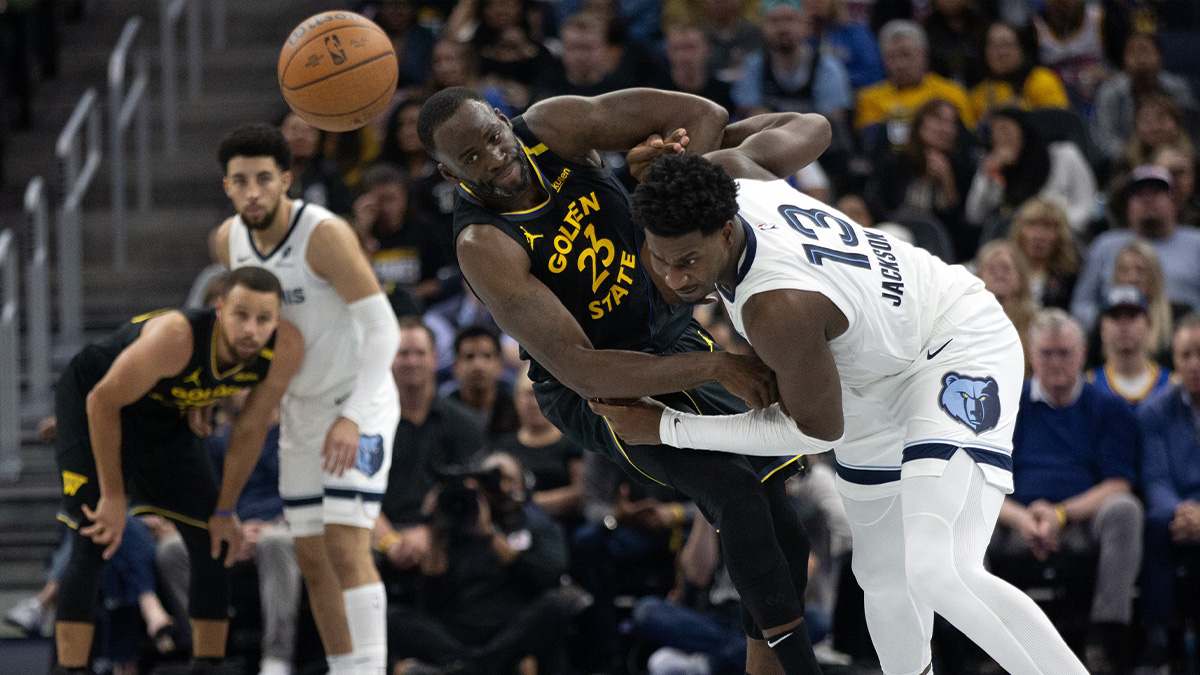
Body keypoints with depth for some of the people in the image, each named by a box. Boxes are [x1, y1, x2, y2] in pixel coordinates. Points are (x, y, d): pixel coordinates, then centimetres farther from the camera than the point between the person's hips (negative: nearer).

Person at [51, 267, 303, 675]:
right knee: (92, 546, -17)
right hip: (92, 403, -6)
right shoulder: (175, 339, -40)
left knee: (215, 545, 3)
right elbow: (103, 402, -26)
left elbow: (250, 430, -7)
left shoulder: (286, 351, -24)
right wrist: (113, 497, -20)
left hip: (165, 417, 6)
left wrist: (225, 510, 0)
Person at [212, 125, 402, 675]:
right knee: (312, 558, 7)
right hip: (301, 408, 7)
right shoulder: (229, 240, -4)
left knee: (346, 546, -18)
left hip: (360, 403, -7)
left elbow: (383, 328, -25)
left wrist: (352, 417, -31)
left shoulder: (325, 234, -25)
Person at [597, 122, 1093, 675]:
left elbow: (817, 428, -21)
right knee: (882, 577, 20)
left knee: (938, 575, -29)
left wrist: (669, 428, -16)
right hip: (875, 381, 10)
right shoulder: (725, 170, -19)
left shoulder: (777, 308, -39)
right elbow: (781, 140, 7)